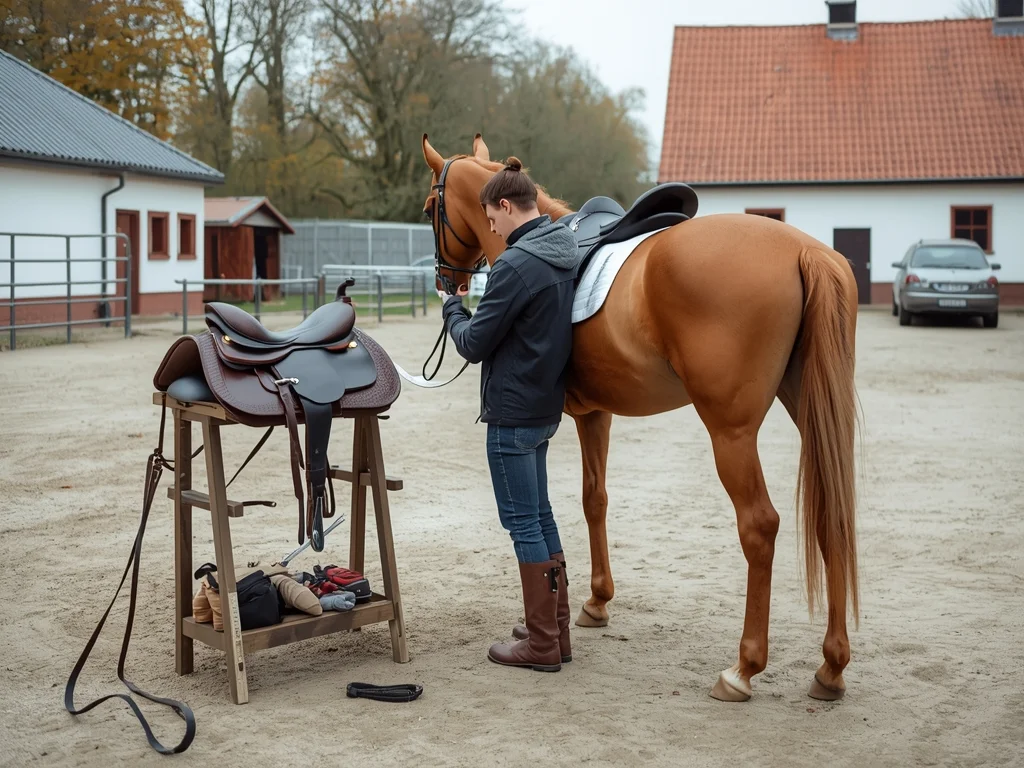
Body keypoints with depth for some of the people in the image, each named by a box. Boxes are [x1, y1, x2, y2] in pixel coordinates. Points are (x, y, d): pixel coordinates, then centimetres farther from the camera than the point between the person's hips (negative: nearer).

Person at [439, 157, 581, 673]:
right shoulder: (567, 253, 7)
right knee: (539, 515, 18)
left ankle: (542, 644, 8)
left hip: (512, 412, -9)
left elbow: (474, 344, -15)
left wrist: (453, 308, 3)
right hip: (546, 405, 9)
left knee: (522, 522, 0)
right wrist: (478, 308, 13)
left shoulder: (517, 264, -21)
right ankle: (555, 628, 26)